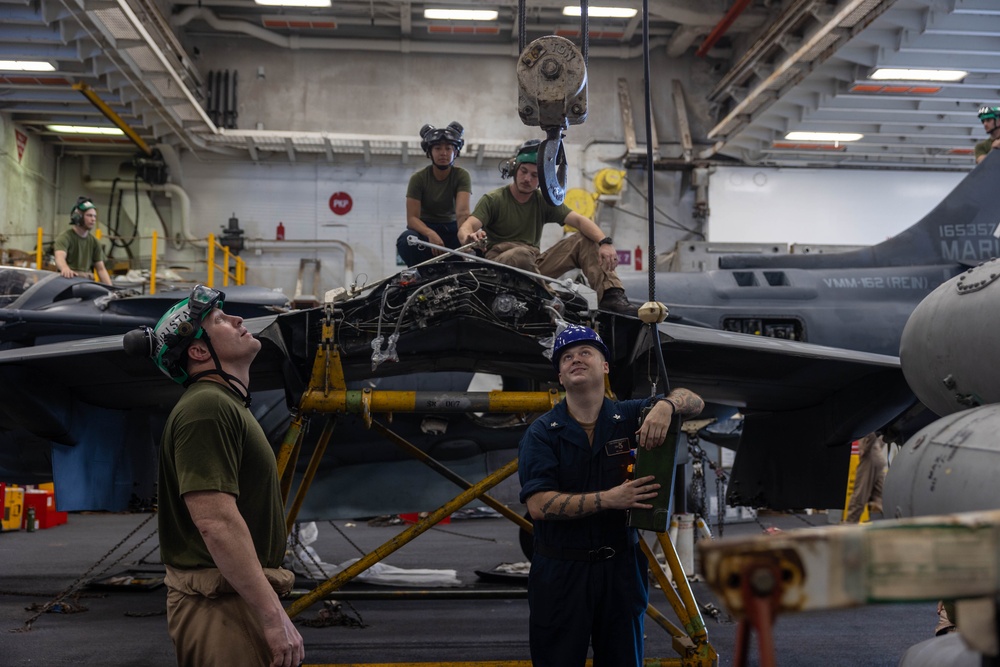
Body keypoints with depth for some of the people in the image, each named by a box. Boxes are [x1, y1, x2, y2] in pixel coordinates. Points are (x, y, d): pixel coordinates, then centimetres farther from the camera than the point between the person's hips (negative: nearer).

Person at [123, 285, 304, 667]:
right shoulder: (207, 407, -16)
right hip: (220, 603, -10)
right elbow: (216, 522, -25)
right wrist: (273, 616, -24)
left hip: (239, 595, 10)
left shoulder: (228, 405, 17)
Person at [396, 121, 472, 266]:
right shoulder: (418, 178, -11)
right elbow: (412, 218, -18)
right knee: (406, 240, -35)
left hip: (451, 229, 1)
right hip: (424, 227, 0)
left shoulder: (462, 176, -10)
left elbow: (462, 212, -26)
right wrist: (431, 234, -40)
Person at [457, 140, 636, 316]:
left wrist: (605, 242, -21)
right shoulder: (493, 200, 2)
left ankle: (611, 297, -26)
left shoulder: (544, 202, 12)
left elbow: (580, 220, -2)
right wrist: (470, 237, -40)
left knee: (585, 240, -9)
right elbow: (465, 228, -14)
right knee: (521, 254, -38)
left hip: (534, 265, 5)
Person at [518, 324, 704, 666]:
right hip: (561, 571, -2)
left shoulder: (630, 416, 1)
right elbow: (539, 505, -16)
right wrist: (608, 499, -24)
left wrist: (665, 405, -19)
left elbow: (694, 401, 4)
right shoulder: (541, 432, -6)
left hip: (621, 567, 2)